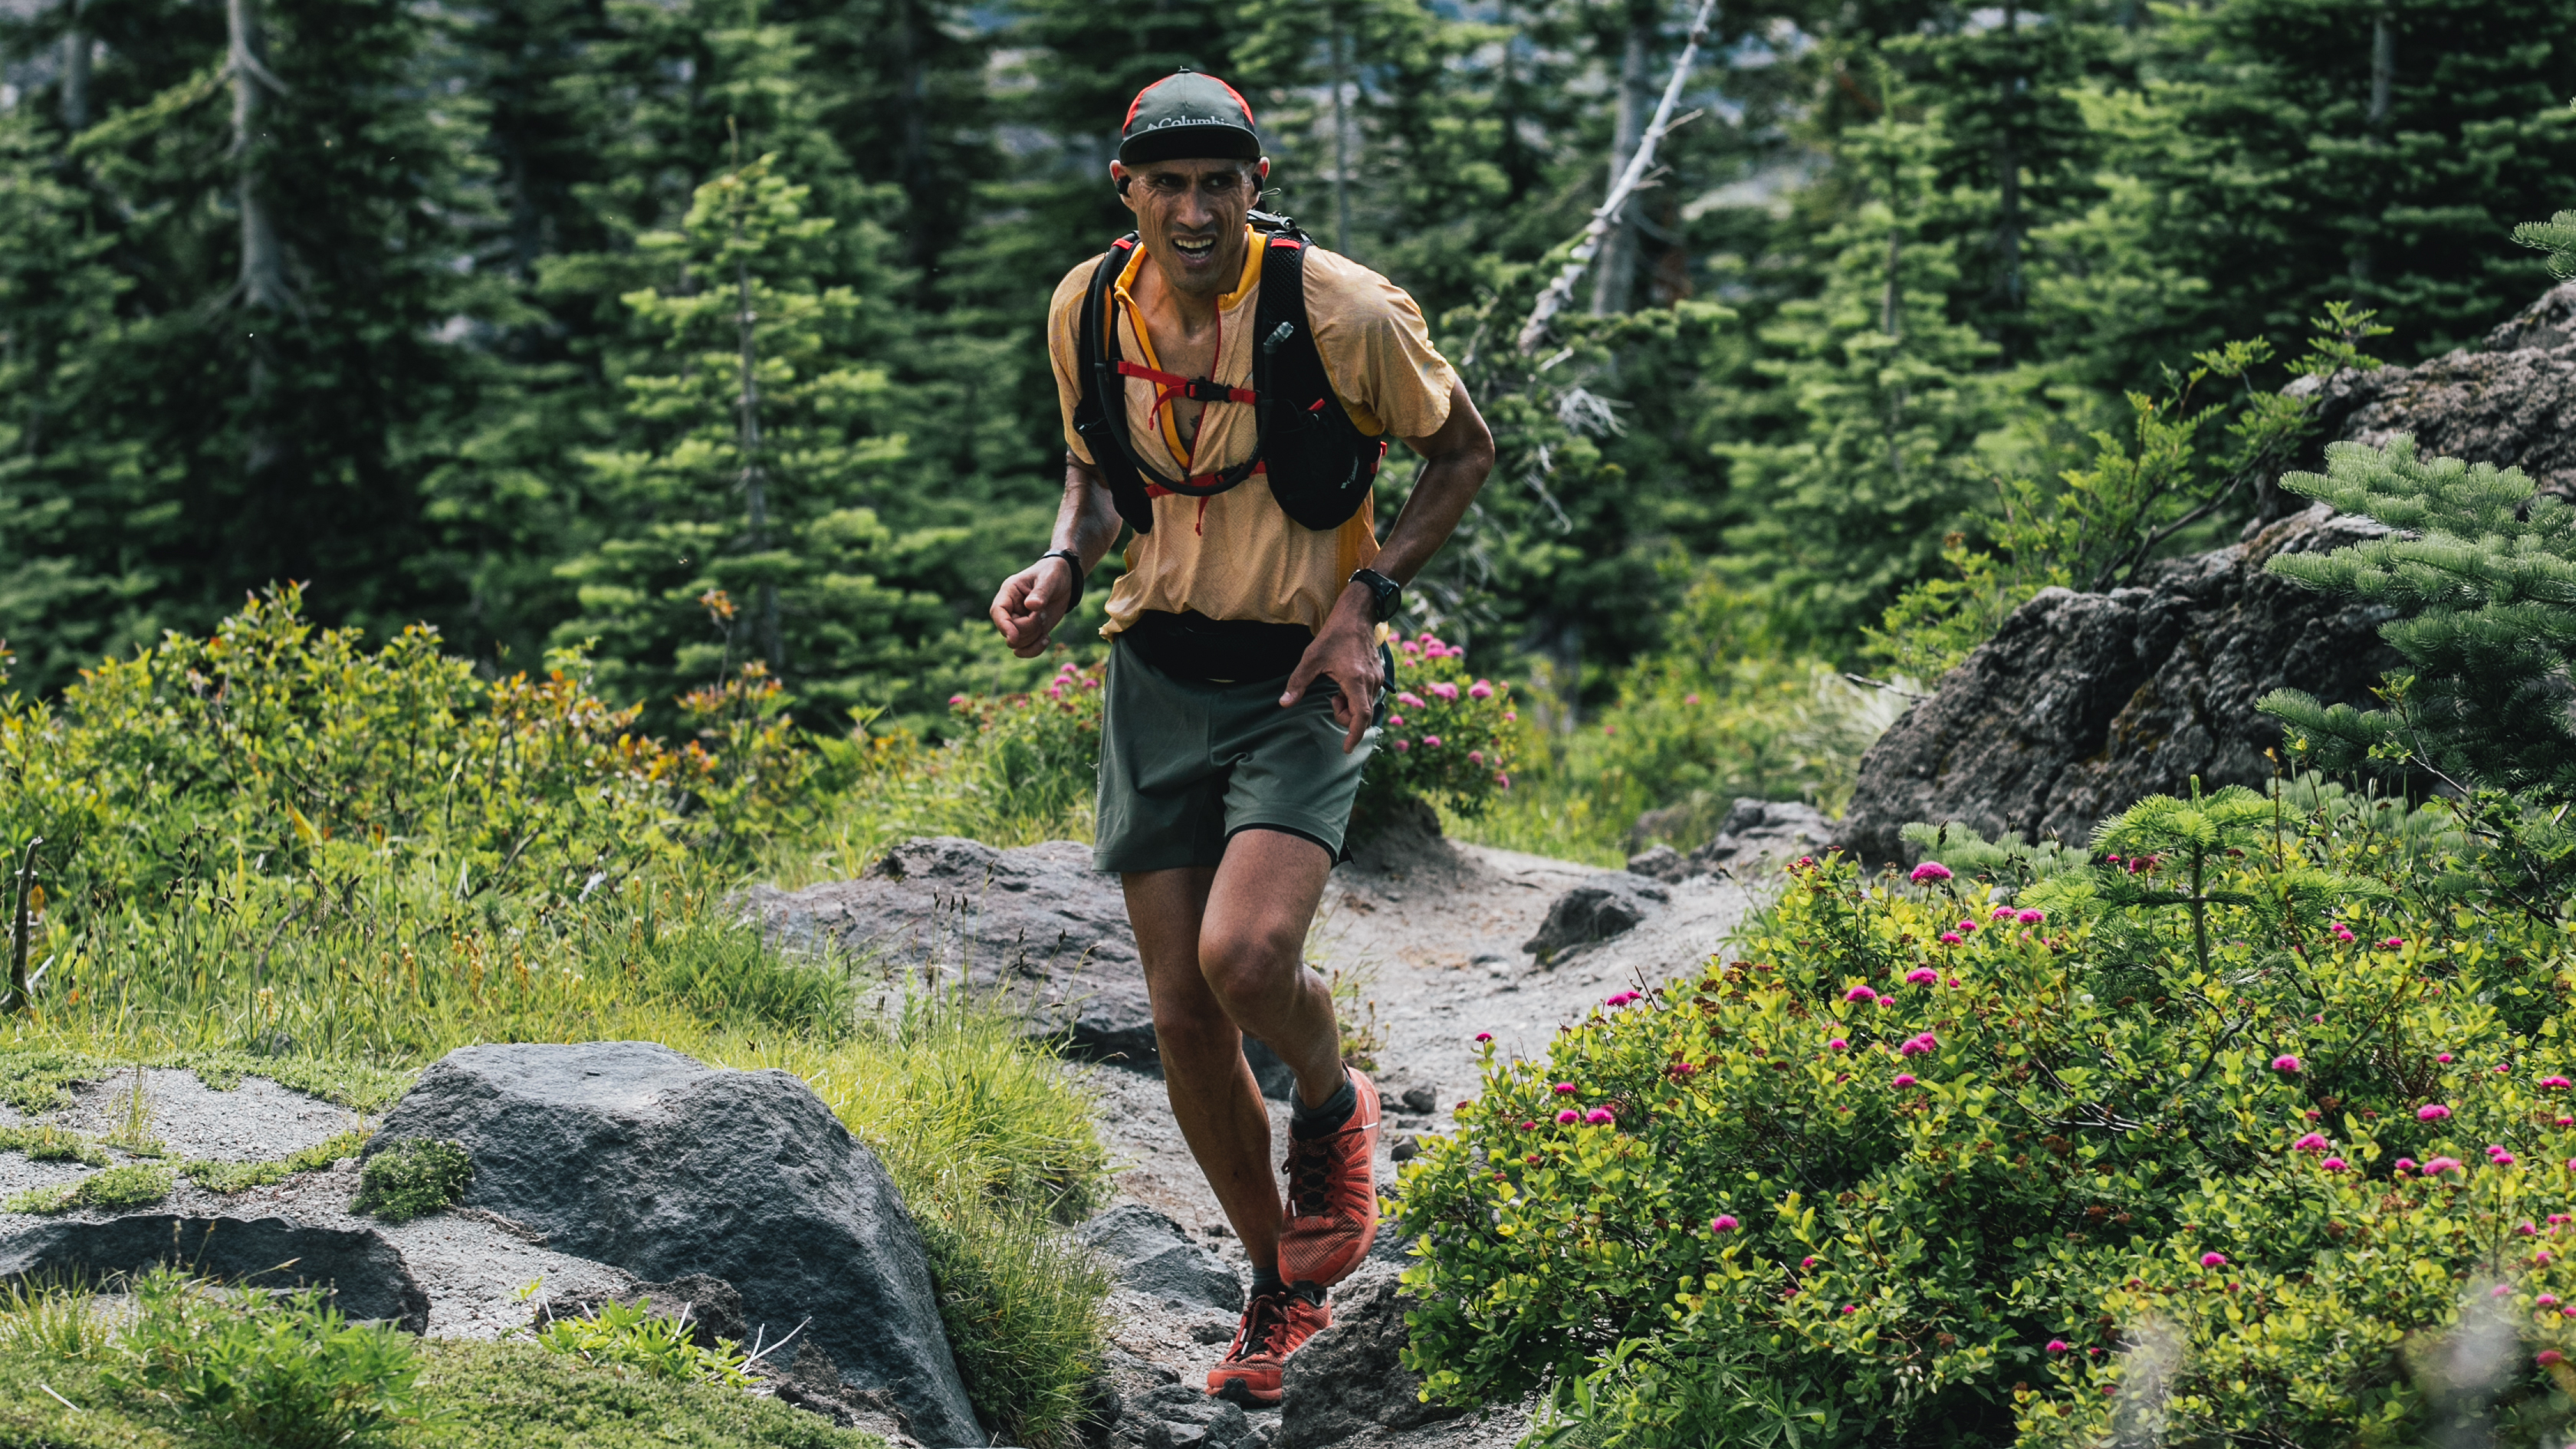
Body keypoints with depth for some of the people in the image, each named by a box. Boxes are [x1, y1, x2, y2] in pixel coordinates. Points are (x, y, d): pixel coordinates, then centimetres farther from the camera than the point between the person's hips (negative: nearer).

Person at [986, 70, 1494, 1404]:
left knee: (1246, 956, -25)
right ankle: (1282, 1286, 24)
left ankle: (1333, 1109, 11)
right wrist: (1060, 566, -5)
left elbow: (1462, 451, -2)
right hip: (1158, 679, 4)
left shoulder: (1340, 311, -16)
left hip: (1304, 680, -4)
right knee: (1182, 1011, 3)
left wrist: (1365, 597, -14)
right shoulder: (1087, 311, -3)